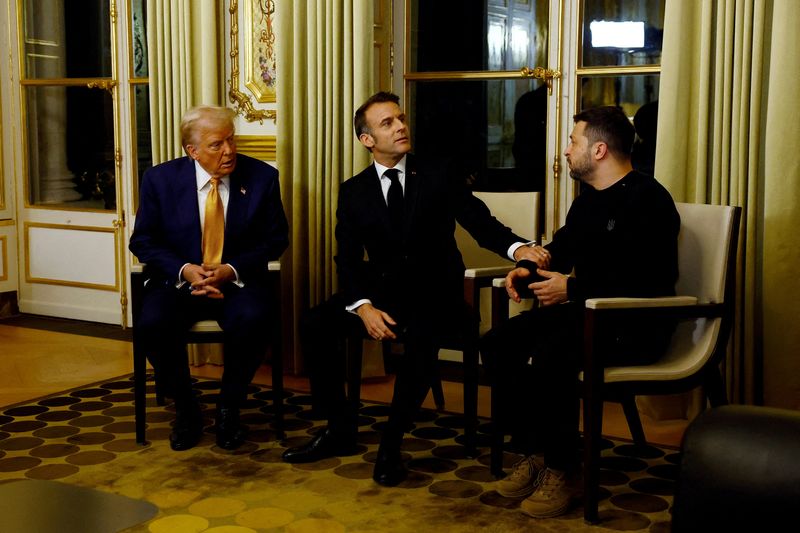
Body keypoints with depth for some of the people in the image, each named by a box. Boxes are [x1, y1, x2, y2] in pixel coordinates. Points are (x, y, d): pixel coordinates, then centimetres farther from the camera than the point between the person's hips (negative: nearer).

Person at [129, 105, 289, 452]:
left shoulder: (262, 177, -3)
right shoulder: (160, 179, -2)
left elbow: (276, 238, 1)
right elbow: (143, 240, 3)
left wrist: (233, 270, -15)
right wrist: (183, 270, -16)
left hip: (237, 280, 0)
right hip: (178, 280, 1)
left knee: (251, 321, -33)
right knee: (151, 324, -29)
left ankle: (228, 409, -6)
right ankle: (185, 409, -2)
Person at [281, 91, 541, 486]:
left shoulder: (439, 176, 4)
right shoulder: (353, 191, 9)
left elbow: (480, 222, -8)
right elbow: (348, 259, 1)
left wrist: (517, 247, -31)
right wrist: (363, 307, -19)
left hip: (434, 294, -3)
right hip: (382, 291, 3)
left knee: (422, 334, -36)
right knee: (316, 323, -20)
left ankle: (391, 443, -21)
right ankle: (340, 429, -5)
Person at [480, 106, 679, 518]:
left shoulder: (647, 199, -14)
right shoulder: (589, 198, 16)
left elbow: (647, 281, -23)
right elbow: (563, 247, 27)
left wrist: (572, 289, -22)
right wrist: (528, 269, 4)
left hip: (635, 324, -9)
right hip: (587, 311, 9)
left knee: (547, 358, -32)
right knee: (497, 345, -6)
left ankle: (563, 470, -13)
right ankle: (533, 453, 2)